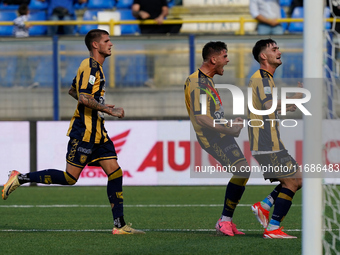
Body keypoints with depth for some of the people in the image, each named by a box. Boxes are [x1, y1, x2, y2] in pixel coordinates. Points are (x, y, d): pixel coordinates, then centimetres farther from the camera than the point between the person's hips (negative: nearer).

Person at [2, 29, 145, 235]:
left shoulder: (95, 66, 17)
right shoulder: (90, 66, -14)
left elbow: (73, 91, 28)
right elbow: (83, 97, -25)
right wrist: (109, 110, -20)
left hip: (97, 132, 10)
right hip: (84, 131, -10)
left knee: (115, 172, 1)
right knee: (70, 178, -8)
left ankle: (120, 224, 1)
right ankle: (20, 178, 3)